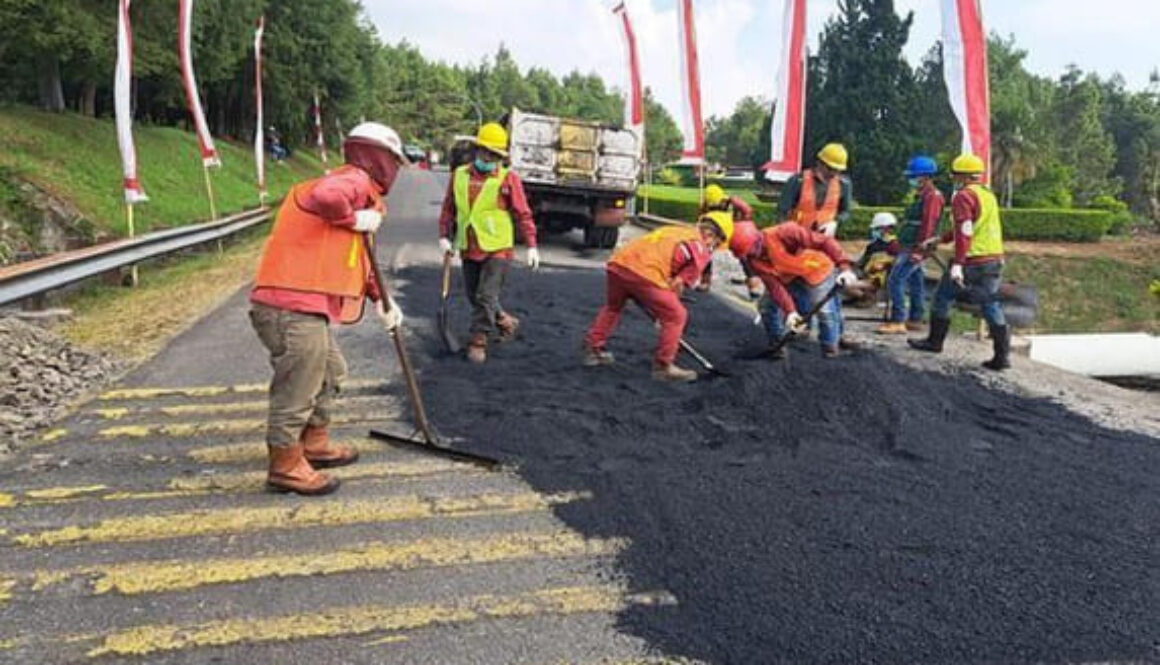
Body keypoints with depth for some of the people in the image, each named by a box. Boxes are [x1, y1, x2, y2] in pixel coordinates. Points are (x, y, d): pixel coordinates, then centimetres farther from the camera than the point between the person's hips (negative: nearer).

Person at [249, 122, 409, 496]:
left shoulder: (359, 188, 24)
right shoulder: (355, 179, -8)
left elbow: (357, 259, 32)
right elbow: (324, 196, -34)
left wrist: (380, 300, 28)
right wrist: (354, 219, -15)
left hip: (308, 308, 11)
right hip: (293, 308, -11)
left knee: (330, 372, 24)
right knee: (299, 385, 0)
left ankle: (315, 445, 38)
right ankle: (286, 466, 13)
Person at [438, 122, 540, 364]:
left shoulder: (508, 179, -7)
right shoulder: (459, 175, 4)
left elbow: (523, 214, -6)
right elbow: (448, 209, 11)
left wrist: (531, 246, -8)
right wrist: (445, 237, 3)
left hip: (498, 249, -5)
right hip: (468, 249, 5)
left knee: (486, 297, -8)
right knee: (474, 297, 16)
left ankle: (478, 342, 5)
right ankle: (505, 322, 37)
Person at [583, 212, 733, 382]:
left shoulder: (675, 231, 32)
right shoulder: (702, 250, 12)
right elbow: (679, 283, 7)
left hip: (617, 261, 8)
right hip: (644, 272, -7)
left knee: (613, 306, 33)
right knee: (676, 316, 9)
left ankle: (593, 349, 38)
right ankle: (663, 366, 14)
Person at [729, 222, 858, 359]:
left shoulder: (784, 233, -40)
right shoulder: (754, 260, -20)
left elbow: (826, 242, -38)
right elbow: (774, 285, -21)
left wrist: (844, 267, -46)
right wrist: (790, 311, -32)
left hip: (816, 269, -5)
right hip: (787, 277, 6)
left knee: (825, 310, -12)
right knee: (766, 305, -3)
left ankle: (830, 347, 14)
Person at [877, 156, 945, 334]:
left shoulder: (932, 196, -13)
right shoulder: (922, 195, 19)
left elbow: (927, 226, -21)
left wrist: (918, 249, -25)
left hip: (916, 248, -11)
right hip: (910, 247, 11)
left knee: (895, 281, -14)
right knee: (915, 282, 14)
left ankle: (898, 322, -13)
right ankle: (915, 320, 22)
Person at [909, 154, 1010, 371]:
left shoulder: (964, 196, -11)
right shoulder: (988, 194, 18)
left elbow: (965, 232, -21)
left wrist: (957, 264, -26)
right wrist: (940, 239, 31)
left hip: (973, 261, -8)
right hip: (995, 259, 8)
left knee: (943, 296, 10)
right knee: (991, 305, 8)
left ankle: (935, 341, 22)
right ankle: (1002, 357, 5)